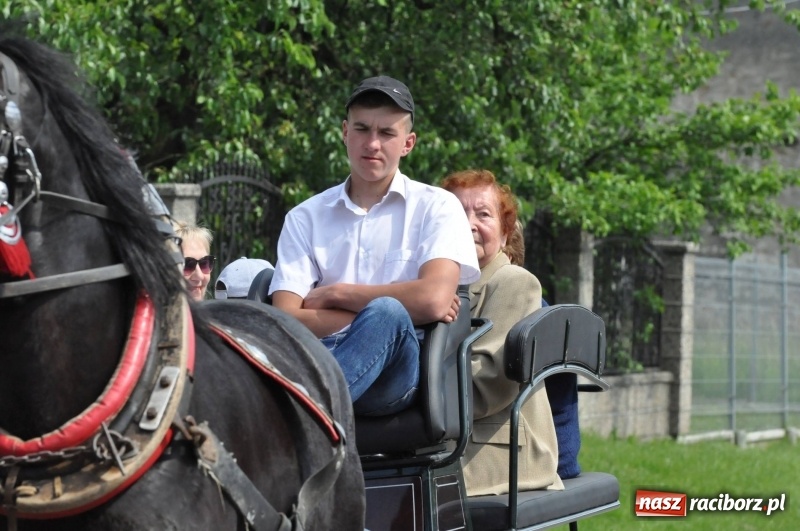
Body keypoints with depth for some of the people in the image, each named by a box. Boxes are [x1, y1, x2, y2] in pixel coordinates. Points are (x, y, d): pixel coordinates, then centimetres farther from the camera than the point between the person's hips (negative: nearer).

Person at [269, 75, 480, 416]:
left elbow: (434, 298, -7)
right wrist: (377, 315, -5)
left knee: (384, 314, -36)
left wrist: (334, 294, 2)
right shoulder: (306, 218, 18)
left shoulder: (436, 207, 13)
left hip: (397, 371, -2)